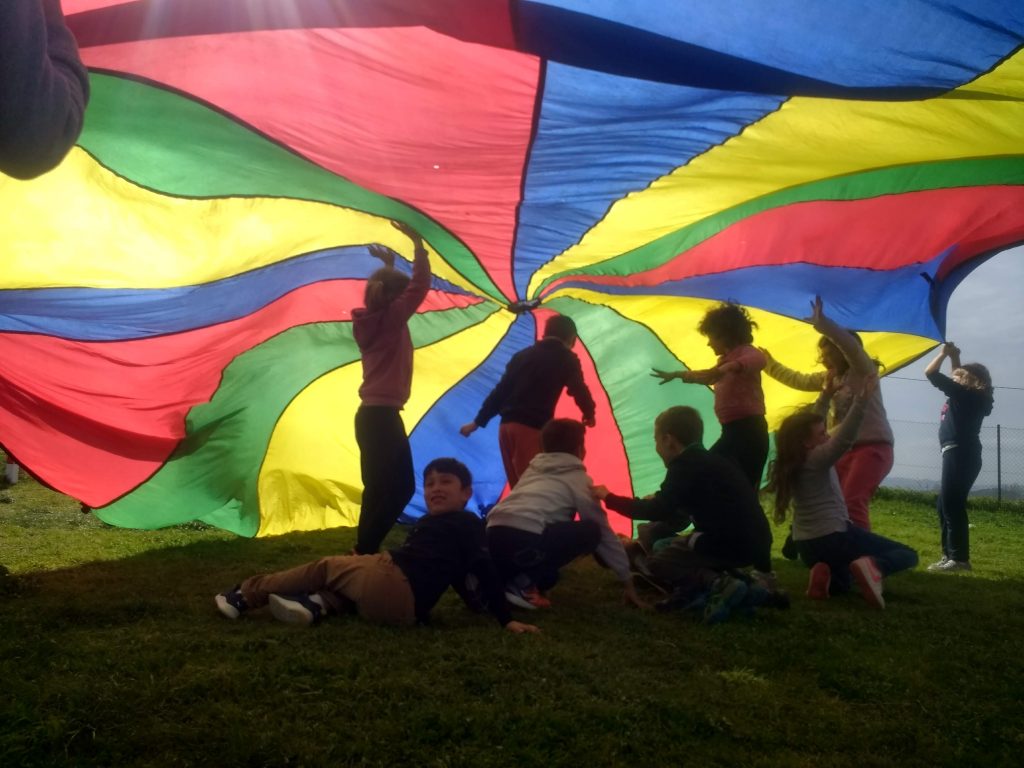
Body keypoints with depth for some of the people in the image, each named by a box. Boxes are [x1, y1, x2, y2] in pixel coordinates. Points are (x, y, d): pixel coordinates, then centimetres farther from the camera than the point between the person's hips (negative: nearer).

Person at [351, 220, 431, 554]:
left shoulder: (370, 318, 12)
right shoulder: (391, 317, -9)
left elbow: (393, 288, 32)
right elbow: (420, 284, -12)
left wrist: (389, 264, 32)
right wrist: (417, 241, -8)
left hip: (370, 414, 9)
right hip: (384, 415, -9)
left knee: (379, 488, 11)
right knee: (401, 486, -6)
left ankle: (364, 550, 13)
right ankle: (365, 550, -7)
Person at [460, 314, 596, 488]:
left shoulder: (523, 354, 19)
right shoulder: (566, 359, 6)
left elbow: (501, 390, 17)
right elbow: (579, 390, 6)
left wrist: (478, 421, 19)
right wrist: (589, 414, 26)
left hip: (507, 424, 6)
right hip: (533, 427, -6)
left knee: (518, 485, 14)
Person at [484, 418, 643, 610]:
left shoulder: (532, 470, 30)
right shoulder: (578, 479, 13)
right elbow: (604, 531, 16)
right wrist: (627, 580, 25)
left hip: (493, 540, 7)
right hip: (524, 541, -7)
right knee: (592, 531, 11)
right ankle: (524, 583, -1)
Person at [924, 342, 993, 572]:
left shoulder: (963, 394, -10)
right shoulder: (969, 396, 13)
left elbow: (930, 373, -12)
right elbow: (957, 378, 35)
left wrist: (943, 353, 1)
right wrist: (954, 358, 27)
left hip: (960, 454, -10)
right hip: (961, 455, 10)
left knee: (952, 505, -9)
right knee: (946, 505, 13)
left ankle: (959, 558, -8)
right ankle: (950, 554, 16)